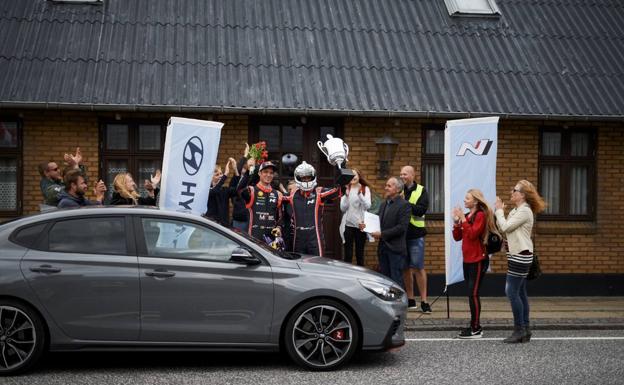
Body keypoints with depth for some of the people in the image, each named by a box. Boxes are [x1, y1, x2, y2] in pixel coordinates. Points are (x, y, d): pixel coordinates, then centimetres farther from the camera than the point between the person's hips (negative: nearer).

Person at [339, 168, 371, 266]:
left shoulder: (365, 189, 1)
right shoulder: (346, 189, 4)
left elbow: (367, 206, -11)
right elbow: (343, 208, -2)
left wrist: (360, 195, -26)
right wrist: (346, 196, -18)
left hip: (360, 225, 0)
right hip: (348, 225, 0)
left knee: (360, 254, 8)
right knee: (348, 255, 2)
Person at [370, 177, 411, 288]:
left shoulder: (404, 205, -9)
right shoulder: (383, 204, 17)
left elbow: (402, 227, -16)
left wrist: (382, 234, -17)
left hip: (396, 249, -8)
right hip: (383, 248, 8)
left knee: (396, 280, -6)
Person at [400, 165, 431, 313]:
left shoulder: (421, 190, 0)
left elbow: (421, 209, -14)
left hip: (415, 234, -4)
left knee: (418, 267, -4)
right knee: (406, 267, 10)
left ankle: (424, 301, 0)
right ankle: (410, 299, 20)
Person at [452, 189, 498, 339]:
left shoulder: (481, 215, -10)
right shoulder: (466, 216, 13)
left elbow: (473, 234, -21)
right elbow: (457, 237, 10)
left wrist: (463, 219, -19)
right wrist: (456, 221, -2)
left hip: (478, 260, -8)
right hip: (467, 260, 8)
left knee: (473, 293, -11)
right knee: (471, 293, 10)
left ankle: (476, 329, -8)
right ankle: (474, 326, 16)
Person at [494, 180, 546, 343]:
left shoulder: (524, 211, -15)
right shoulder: (516, 210, 16)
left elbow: (505, 227, -19)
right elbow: (502, 228, 12)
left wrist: (499, 210, -8)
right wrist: (499, 211, 5)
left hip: (521, 255, -10)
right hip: (517, 255, 10)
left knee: (512, 292, -9)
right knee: (520, 293, 11)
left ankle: (519, 330, -3)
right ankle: (525, 330, 15)